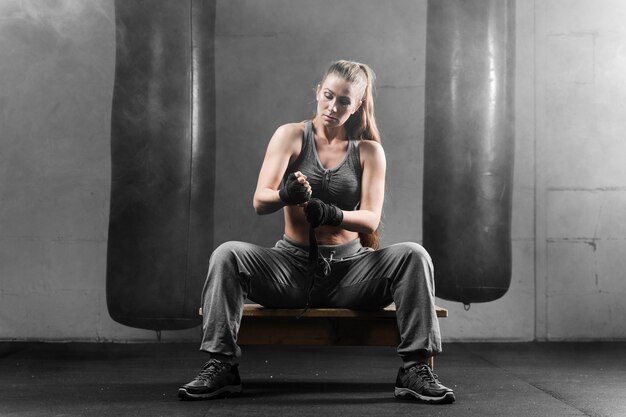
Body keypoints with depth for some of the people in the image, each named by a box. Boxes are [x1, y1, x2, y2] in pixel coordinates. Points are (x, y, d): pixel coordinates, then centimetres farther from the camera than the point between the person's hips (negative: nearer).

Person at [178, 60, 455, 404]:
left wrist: (332, 214, -30)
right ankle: (220, 366, -22)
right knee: (227, 255, -27)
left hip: (349, 266, 1)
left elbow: (371, 219, -7)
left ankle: (415, 369, -22)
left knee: (412, 255, -25)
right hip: (292, 265, 0)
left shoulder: (369, 150, 5)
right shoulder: (291, 136, 2)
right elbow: (260, 201, -9)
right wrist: (285, 194, -34)